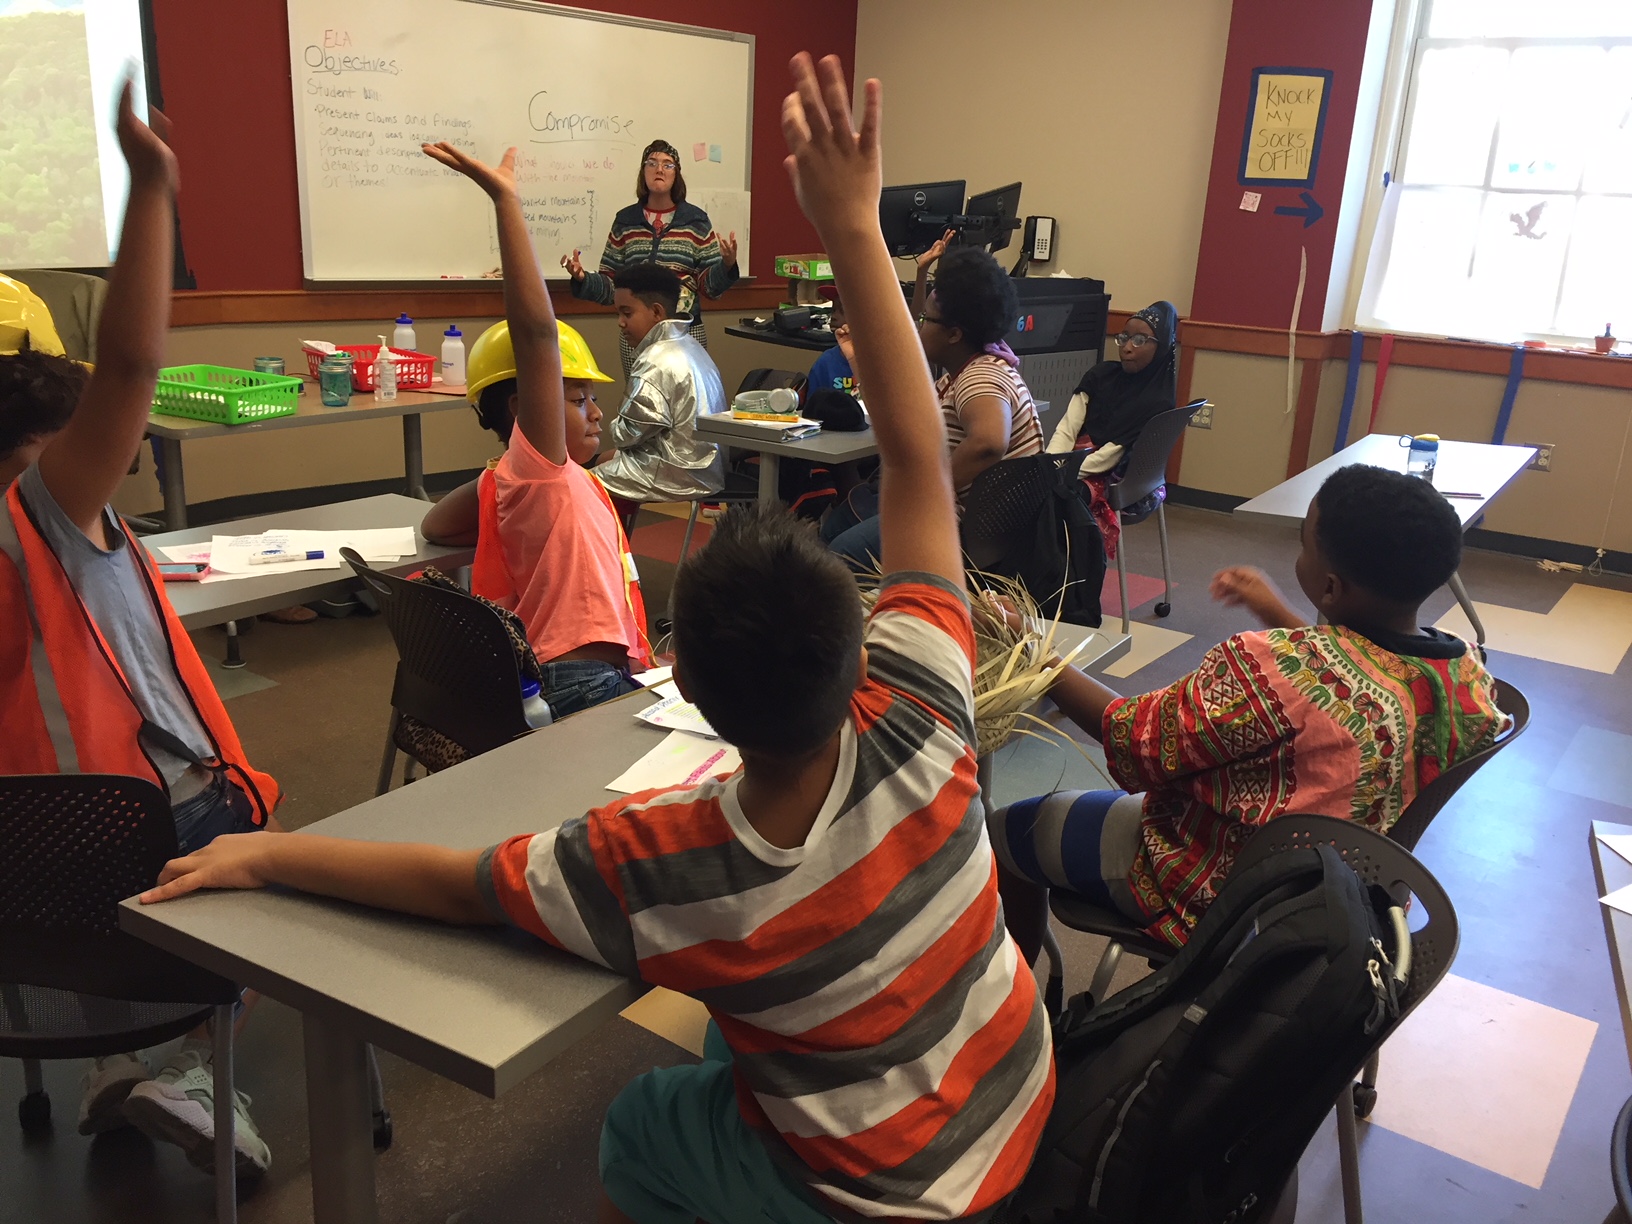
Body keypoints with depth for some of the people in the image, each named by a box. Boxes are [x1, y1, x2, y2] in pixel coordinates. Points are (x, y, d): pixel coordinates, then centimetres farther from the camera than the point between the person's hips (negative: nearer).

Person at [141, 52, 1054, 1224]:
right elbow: (921, 462, -27)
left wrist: (266, 853, -4)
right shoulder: (916, 730, -30)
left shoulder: (668, 867, -33)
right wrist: (856, 233, -29)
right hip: (1024, 1101, 4)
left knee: (640, 1128, 25)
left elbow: (451, 882, -19)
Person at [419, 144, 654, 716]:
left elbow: (435, 526, 28)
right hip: (582, 689, -10)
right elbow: (535, 333, -18)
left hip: (612, 677, 10)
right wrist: (506, 201, -21)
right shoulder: (532, 469, -7)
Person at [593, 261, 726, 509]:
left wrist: (593, 433, 2)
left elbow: (627, 432, -17)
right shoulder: (689, 347, 11)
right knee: (606, 460, 23)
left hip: (681, 477, -10)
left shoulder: (657, 363, -19)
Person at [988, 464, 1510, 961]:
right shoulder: (1469, 673, -16)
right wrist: (1281, 617, 10)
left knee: (1007, 830, 14)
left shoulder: (1271, 671, -38)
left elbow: (1133, 742, -22)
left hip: (1221, 904, -7)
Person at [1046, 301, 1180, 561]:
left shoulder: (1158, 403, -5)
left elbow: (1115, 453, -11)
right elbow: (1065, 432, 5)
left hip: (1111, 480, -5)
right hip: (1077, 462, 5)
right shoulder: (1101, 375, 10)